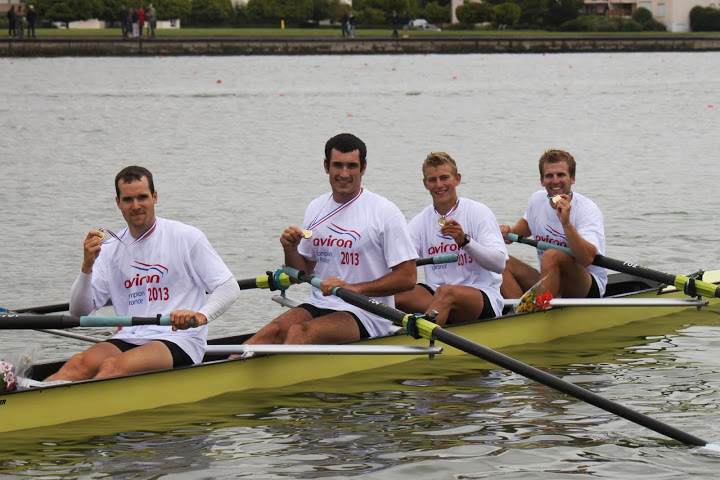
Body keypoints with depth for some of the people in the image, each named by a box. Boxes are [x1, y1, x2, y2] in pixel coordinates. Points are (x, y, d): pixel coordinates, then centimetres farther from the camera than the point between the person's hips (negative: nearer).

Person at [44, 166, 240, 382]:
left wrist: (201, 316, -22)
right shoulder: (111, 249, 13)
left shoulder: (186, 237, 1)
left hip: (178, 342, -5)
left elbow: (230, 287, -3)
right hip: (128, 338, 5)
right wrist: (87, 266, -9)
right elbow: (79, 311, 8)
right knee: (79, 363, -27)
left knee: (114, 366, -34)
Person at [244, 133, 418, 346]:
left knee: (300, 332, -32)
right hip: (317, 306, 6)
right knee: (272, 331, -26)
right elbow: (302, 274, 19)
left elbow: (408, 277, -9)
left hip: (366, 315, -6)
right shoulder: (316, 208, 13)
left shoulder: (385, 212, -5)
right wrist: (290, 249, -4)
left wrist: (353, 288, -19)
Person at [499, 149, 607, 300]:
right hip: (547, 279, 6)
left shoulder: (587, 209, -15)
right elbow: (527, 224, 30)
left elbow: (587, 259, -30)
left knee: (551, 256, -34)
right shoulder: (536, 200, 4)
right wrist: (510, 231, 8)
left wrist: (566, 223, -39)